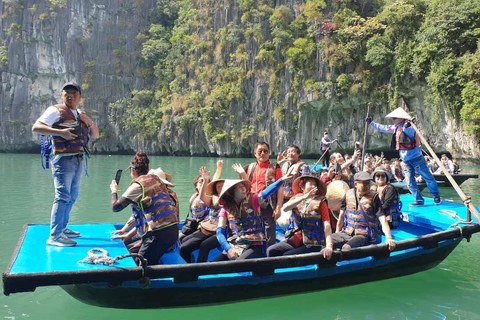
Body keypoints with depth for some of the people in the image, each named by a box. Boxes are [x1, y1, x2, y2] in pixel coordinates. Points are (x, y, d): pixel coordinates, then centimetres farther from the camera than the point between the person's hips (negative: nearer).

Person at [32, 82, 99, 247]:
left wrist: (89, 121, 1)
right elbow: (36, 127, -12)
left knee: (72, 197, 14)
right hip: (64, 159, -8)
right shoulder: (56, 111, -1)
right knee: (63, 196, -15)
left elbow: (95, 136, 19)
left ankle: (63, 228, 26)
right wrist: (60, 132, -21)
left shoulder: (80, 114, 20)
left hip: (78, 160, 8)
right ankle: (54, 236, -15)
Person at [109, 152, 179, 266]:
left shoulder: (138, 185, -6)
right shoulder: (156, 179, 16)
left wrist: (114, 191, 14)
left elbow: (116, 207, -5)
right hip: (173, 230, 8)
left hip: (158, 234, -8)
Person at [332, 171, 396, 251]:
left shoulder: (373, 197, -4)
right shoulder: (348, 194, 5)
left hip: (363, 235, -4)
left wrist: (389, 238, -24)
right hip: (345, 233, 4)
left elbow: (382, 220, -11)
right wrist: (337, 234, 18)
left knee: (346, 248, -33)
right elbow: (342, 215, 15)